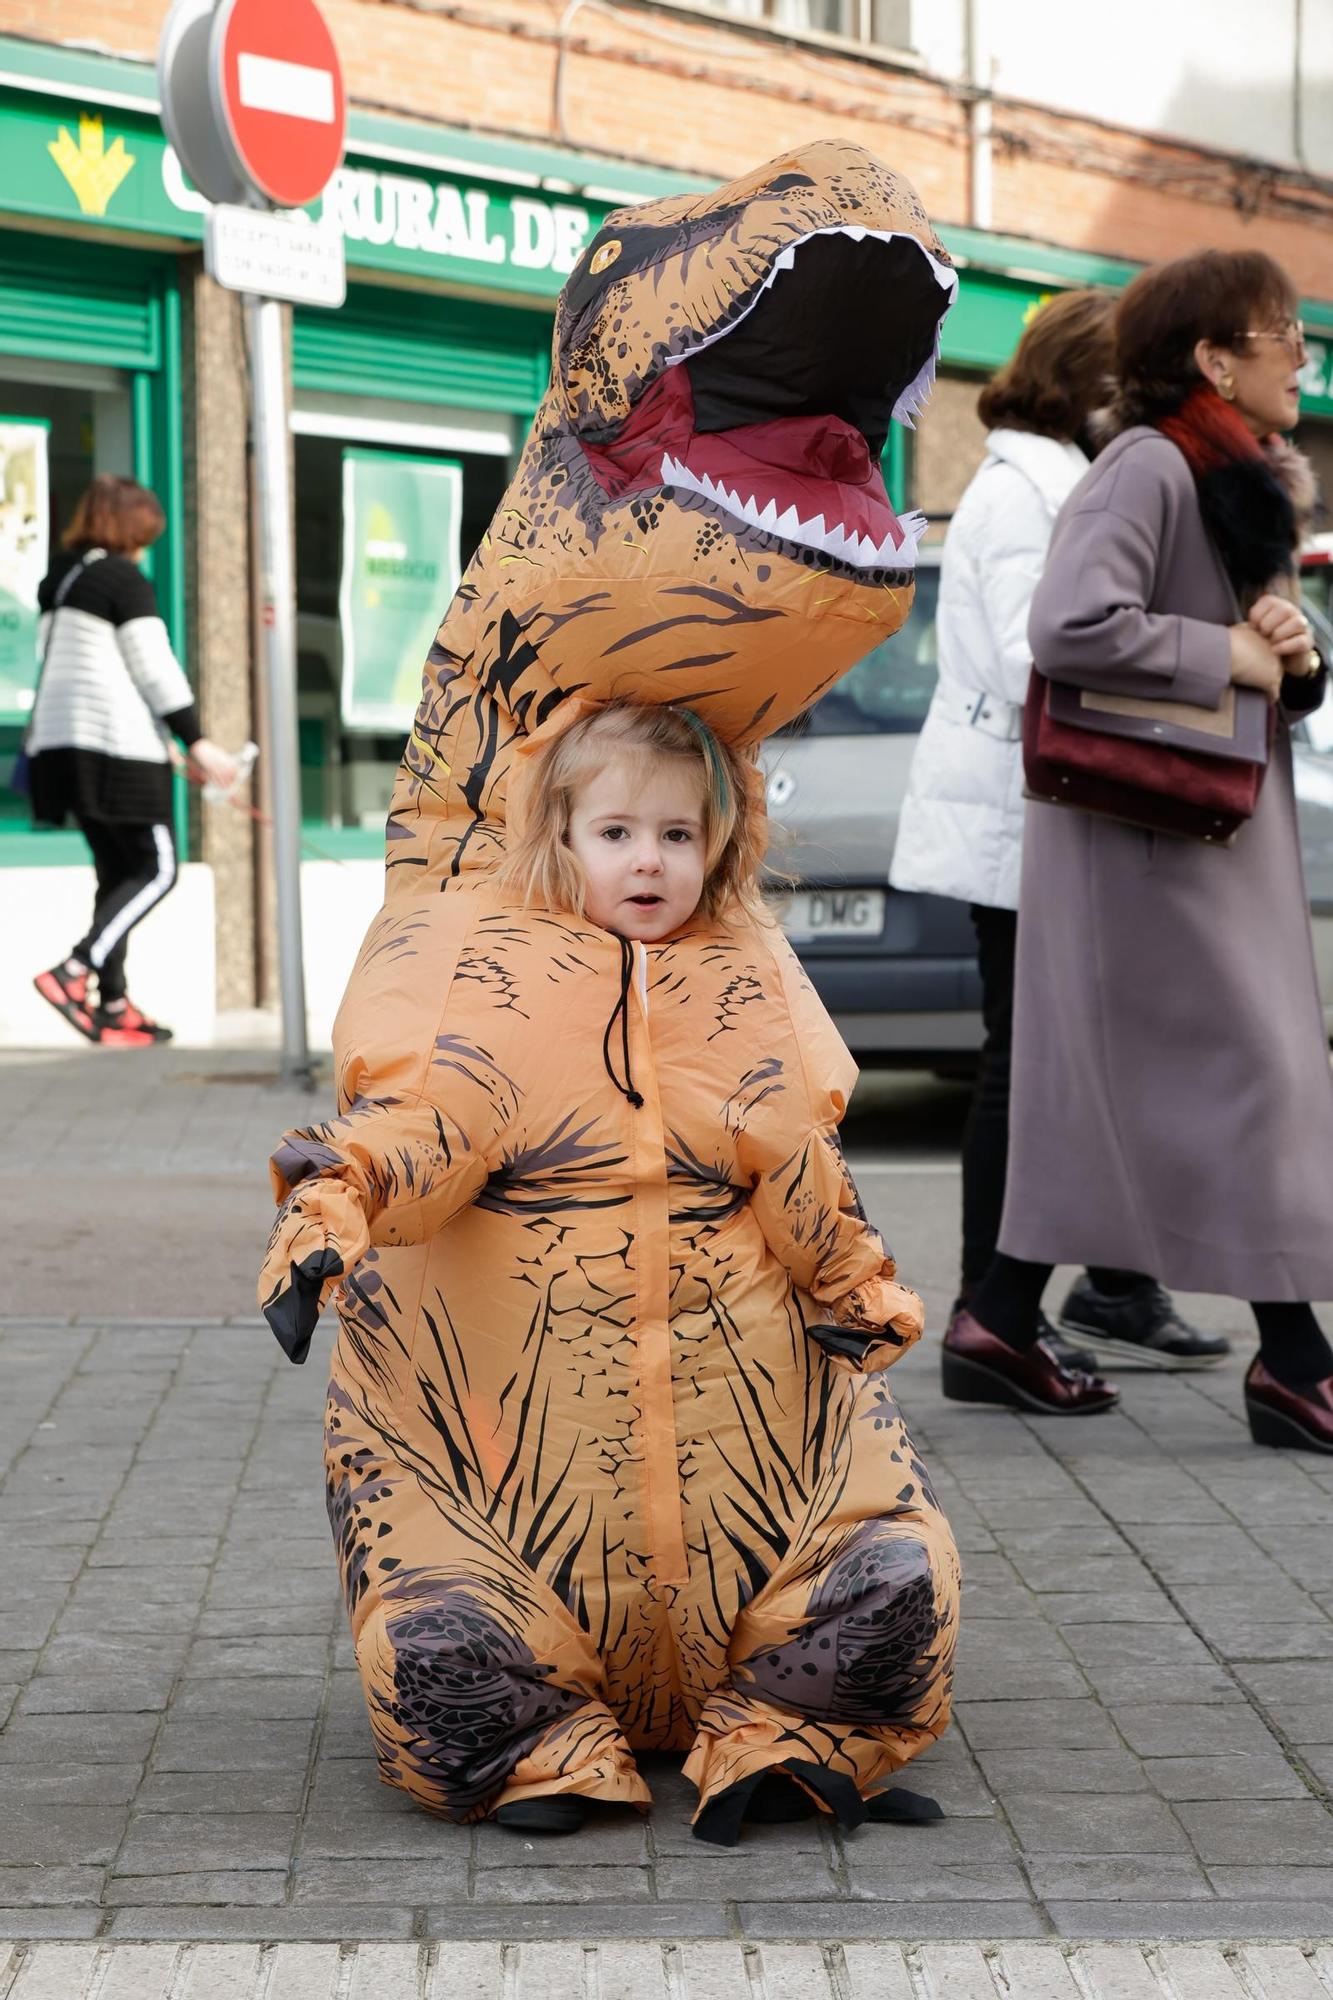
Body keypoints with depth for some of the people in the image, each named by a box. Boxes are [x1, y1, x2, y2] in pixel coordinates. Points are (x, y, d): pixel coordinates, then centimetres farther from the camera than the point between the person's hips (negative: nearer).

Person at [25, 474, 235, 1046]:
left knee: (116, 871, 12)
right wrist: (196, 742, -9)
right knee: (156, 869, -3)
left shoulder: (59, 581, 17)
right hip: (116, 742, -9)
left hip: (58, 740, 9)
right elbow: (155, 670, -12)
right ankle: (74, 972, -17)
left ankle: (113, 1009, 8)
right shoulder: (125, 580, -8)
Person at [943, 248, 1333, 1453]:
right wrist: (1226, 652, -18)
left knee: (1102, 1086, 11)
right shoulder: (1148, 467, -14)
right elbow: (1072, 628, -29)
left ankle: (1001, 1324, 17)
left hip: (1222, 832, 10)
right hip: (1144, 827, -10)